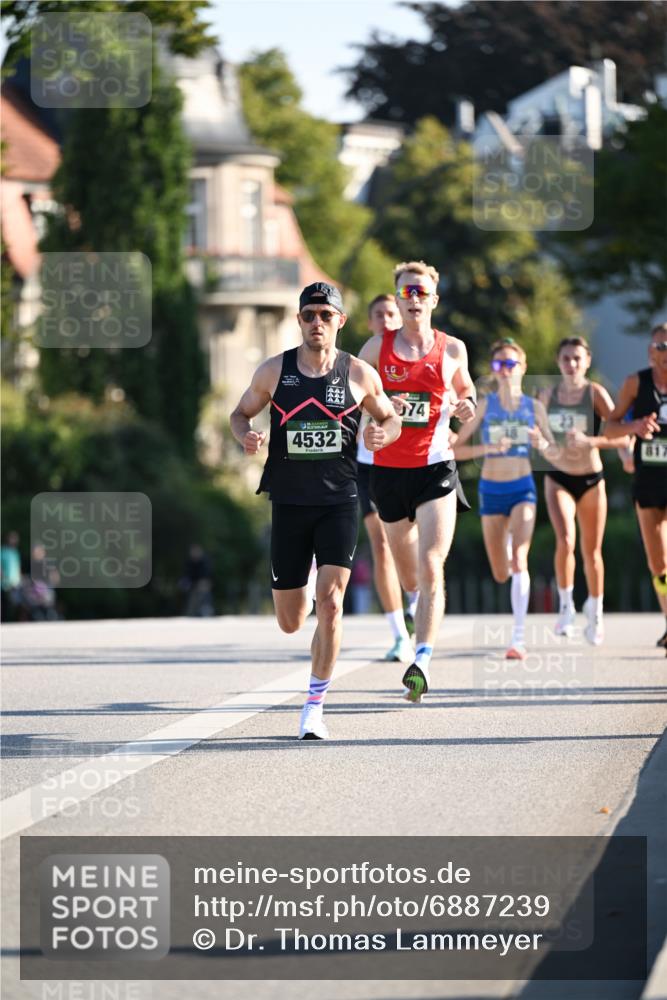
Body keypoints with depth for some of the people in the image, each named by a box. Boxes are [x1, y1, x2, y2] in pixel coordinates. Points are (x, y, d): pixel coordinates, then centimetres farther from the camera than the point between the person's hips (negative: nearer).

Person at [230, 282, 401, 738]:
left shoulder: (360, 374, -1)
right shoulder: (274, 371, 1)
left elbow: (391, 419, 12)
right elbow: (241, 413, 13)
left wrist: (383, 434, -12)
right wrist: (246, 436, -10)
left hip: (339, 501, -2)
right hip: (289, 503, 2)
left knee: (330, 603, -17)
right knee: (290, 622, 7)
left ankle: (315, 707, -6)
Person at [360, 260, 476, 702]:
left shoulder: (452, 348, 4)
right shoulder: (378, 347, 2)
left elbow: (465, 387, 22)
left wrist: (468, 405, -1)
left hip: (436, 467, -2)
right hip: (389, 469, 2)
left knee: (430, 568, -19)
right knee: (410, 576, 14)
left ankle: (422, 661, -27)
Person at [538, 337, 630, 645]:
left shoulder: (595, 393, -7)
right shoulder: (547, 395, 2)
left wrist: (589, 441, -28)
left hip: (591, 480, -1)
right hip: (558, 478, 1)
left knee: (592, 552, 8)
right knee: (565, 541, -22)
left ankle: (595, 612, 29)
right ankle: (566, 604, -4)